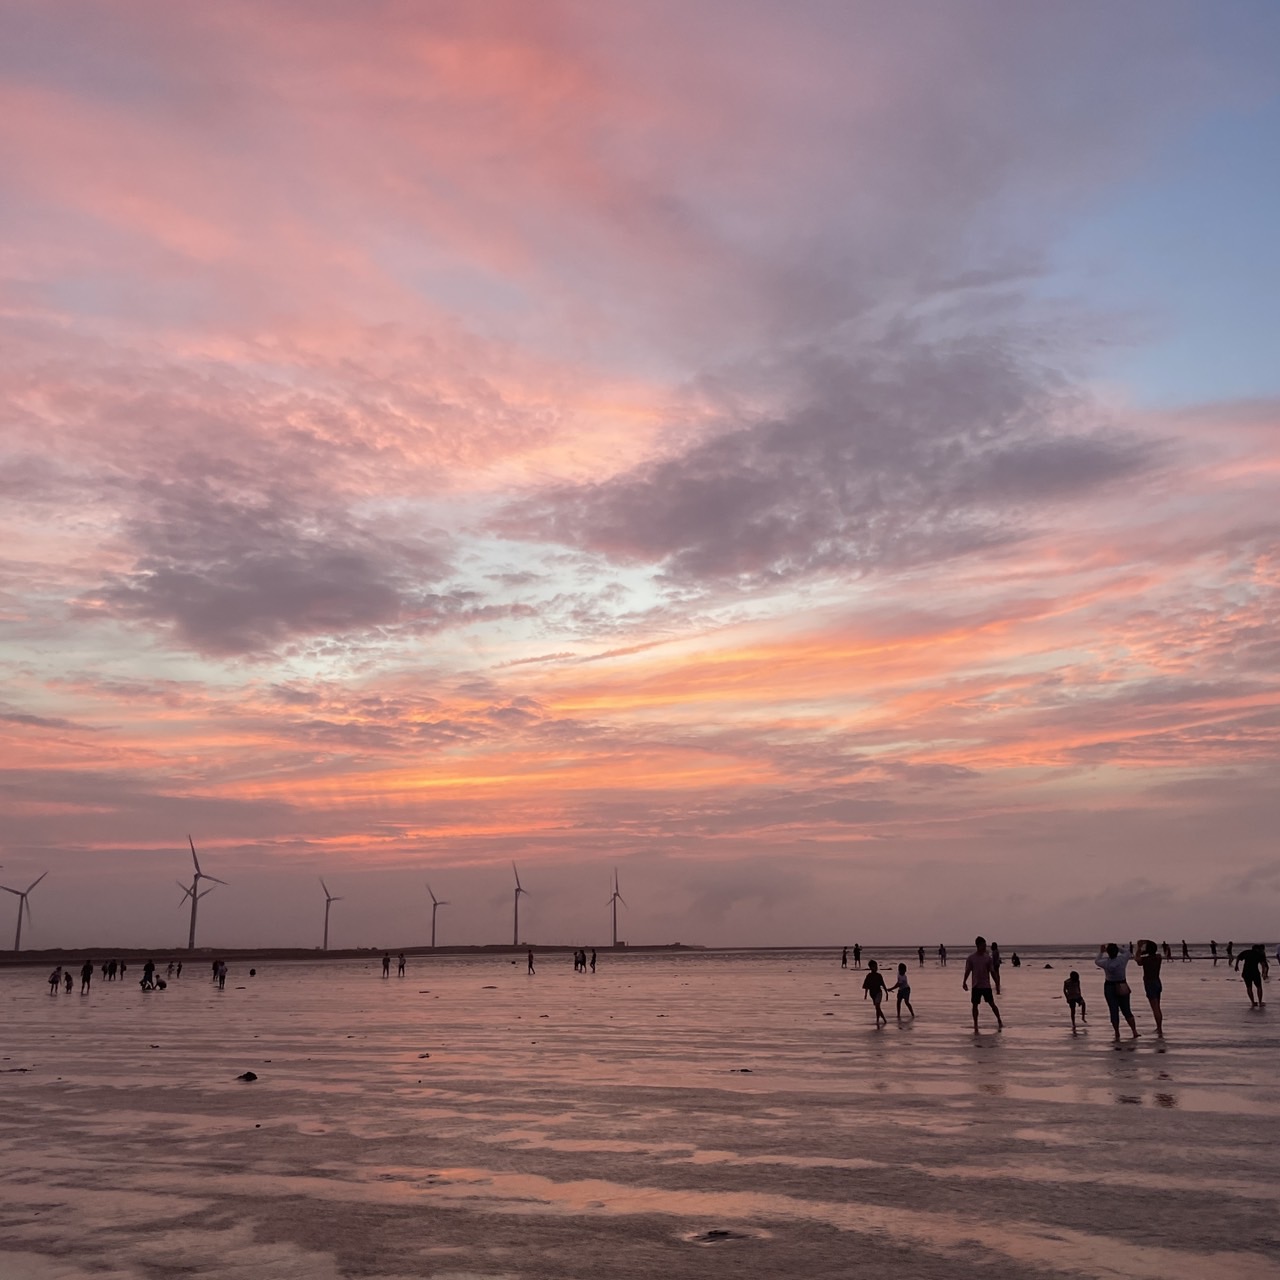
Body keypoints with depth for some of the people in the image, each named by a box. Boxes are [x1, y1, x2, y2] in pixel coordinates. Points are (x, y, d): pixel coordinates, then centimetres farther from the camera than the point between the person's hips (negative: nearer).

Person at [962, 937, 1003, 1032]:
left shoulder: (988, 958, 0)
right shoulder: (971, 958, -3)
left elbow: (992, 972, 3)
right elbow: (967, 971, -1)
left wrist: (997, 985, 2)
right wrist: (964, 982, -12)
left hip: (986, 985, 0)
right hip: (976, 986, 0)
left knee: (992, 1004, 3)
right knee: (975, 1005, 1)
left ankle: (999, 1021, 24)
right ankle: (975, 1027, 9)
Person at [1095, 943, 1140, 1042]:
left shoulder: (1106, 962, -14)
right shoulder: (1122, 959, -11)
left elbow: (1096, 961, 9)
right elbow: (1127, 953, 12)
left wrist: (1101, 952, 23)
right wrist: (1116, 947, 14)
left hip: (1110, 987, -2)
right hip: (1122, 987, 2)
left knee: (1114, 1011, 2)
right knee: (1127, 1010, 13)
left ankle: (1117, 1036, 3)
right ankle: (1134, 1032, 12)